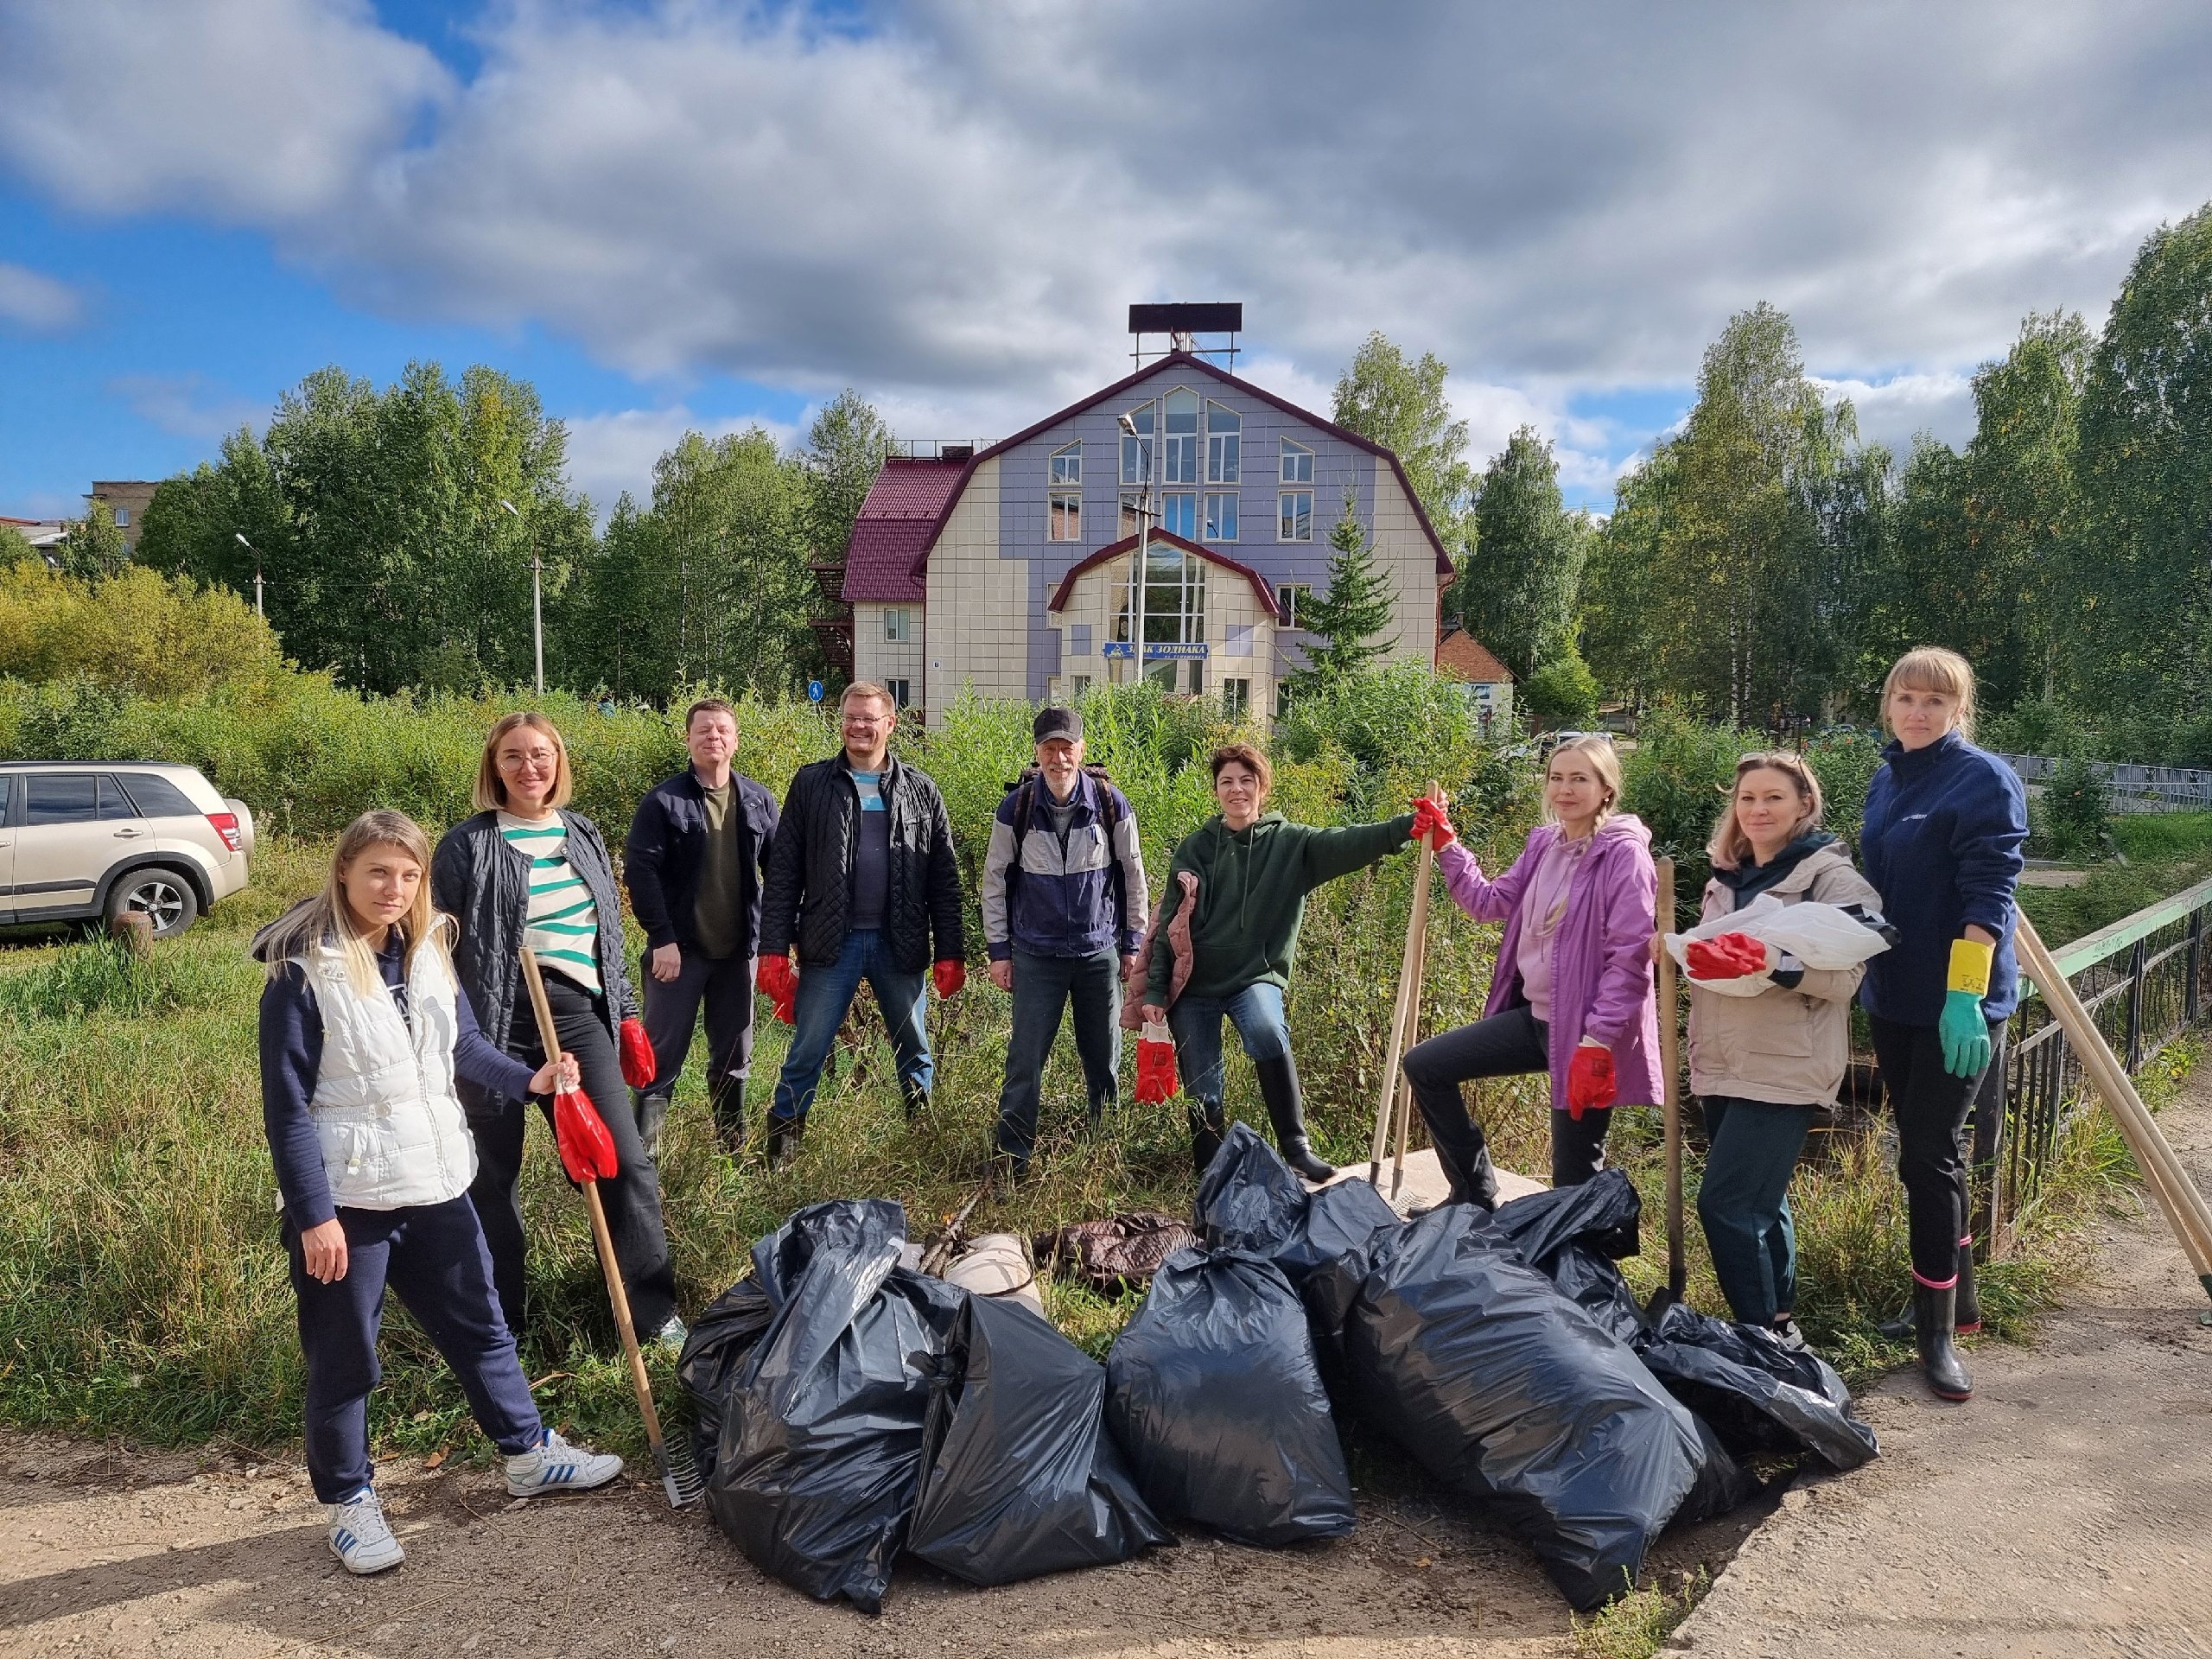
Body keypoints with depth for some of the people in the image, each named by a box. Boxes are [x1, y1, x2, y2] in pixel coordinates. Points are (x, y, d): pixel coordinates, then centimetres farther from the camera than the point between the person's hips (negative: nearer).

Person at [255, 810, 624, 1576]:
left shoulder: (427, 952, 3)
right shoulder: (303, 972, -15)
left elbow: (464, 1046, 13)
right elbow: (287, 1106, -14)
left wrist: (529, 1079, -4)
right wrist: (313, 1214, -16)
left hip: (436, 1183, 6)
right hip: (347, 1198, -6)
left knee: (479, 1324, 18)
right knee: (343, 1357, 9)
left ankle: (528, 1453, 34)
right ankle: (347, 1500, 29)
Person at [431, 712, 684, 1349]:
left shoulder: (582, 835, 12)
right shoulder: (468, 844, -3)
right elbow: (440, 943, -1)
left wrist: (626, 1013, 17)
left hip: (577, 1014, 4)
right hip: (496, 1022, -3)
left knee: (625, 1160, 1)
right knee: (494, 1173, 8)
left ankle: (654, 1308, 15)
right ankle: (500, 1320, 26)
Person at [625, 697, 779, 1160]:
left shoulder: (758, 801, 5)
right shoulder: (663, 802, -7)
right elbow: (640, 870, -11)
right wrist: (661, 938, -16)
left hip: (738, 949, 4)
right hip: (680, 949, -4)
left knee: (735, 1056, 13)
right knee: (664, 1055, 0)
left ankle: (734, 1149, 26)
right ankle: (643, 1154, 8)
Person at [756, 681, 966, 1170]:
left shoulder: (921, 790, 6)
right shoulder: (812, 783, 3)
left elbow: (944, 879, 6)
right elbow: (783, 871, 1)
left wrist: (951, 953, 0)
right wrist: (774, 949, -6)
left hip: (900, 945, 2)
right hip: (831, 943, -1)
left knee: (915, 1052, 13)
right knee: (805, 1056, 2)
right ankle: (779, 1155, 15)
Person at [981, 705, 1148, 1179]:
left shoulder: (1112, 804, -5)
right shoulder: (1016, 808, -6)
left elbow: (1133, 876, 5)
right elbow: (995, 881, 3)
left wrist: (1132, 944, 6)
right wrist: (998, 950, 1)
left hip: (1100, 952, 1)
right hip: (1036, 955, -1)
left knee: (1104, 1060, 10)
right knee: (1025, 1061, -2)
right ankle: (1012, 1158, 9)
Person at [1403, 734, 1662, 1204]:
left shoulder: (1624, 853, -15)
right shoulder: (1543, 843, 8)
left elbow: (1630, 957, -19)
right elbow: (1490, 902, 16)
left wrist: (1597, 1042, -23)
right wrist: (1446, 845, 8)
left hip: (1585, 1030, -8)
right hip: (1533, 1014, 8)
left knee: (1574, 1180, 0)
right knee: (1424, 1065, 8)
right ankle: (1476, 1196, 20)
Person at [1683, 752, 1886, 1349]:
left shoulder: (1831, 877, -7)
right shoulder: (1728, 878, 15)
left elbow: (1843, 979, -17)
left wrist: (1768, 961, -31)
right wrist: (1681, 952, 6)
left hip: (1784, 1071, -7)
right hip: (1724, 1066, 8)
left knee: (1724, 1203, -11)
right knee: (1759, 1203, 15)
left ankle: (1767, 1334, 3)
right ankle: (1782, 1319, 27)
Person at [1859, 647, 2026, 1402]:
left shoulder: (1984, 780, -11)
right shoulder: (1885, 781, 10)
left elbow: (1989, 895, -18)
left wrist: (1965, 996, -24)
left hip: (1956, 1004, -7)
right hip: (1893, 999, 7)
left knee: (1929, 1156, -4)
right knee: (1925, 1152, 15)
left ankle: (1938, 1329, 8)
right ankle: (1958, 1298, 30)